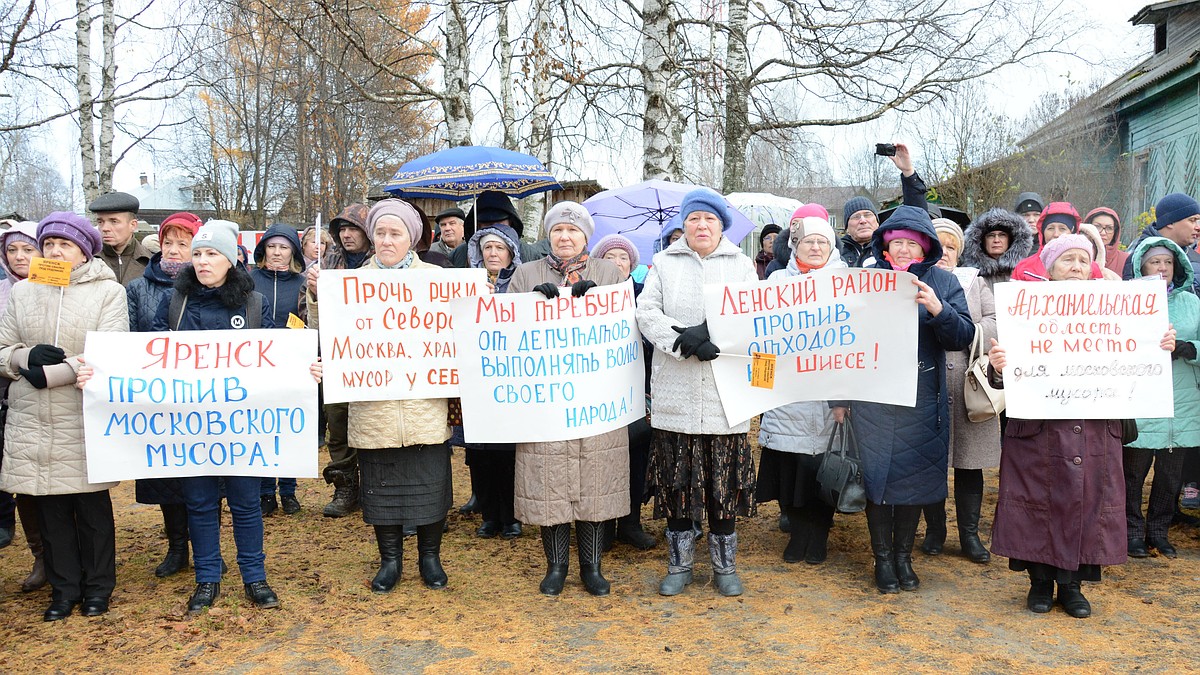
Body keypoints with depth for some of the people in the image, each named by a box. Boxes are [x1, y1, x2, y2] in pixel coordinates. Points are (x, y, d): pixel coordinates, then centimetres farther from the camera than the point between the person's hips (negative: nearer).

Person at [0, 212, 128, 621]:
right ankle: (64, 588, 24)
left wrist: (51, 374, -16)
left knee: (93, 506, 6)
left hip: (86, 421, -3)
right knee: (50, 508, 9)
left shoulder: (109, 292, -2)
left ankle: (97, 588, 22)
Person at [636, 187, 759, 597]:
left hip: (727, 393, 0)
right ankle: (679, 564, 20)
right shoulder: (664, 263, 10)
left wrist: (712, 333, -16)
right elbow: (646, 313, -1)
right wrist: (683, 341, -17)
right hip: (676, 393, 0)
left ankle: (725, 566, 20)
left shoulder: (742, 264, 12)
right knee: (677, 482, 5)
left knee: (725, 482, 5)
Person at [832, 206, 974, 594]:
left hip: (922, 404, 1)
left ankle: (903, 556, 27)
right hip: (871, 401, -1)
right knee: (877, 478, 4)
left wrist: (938, 310, -23)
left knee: (915, 479, 9)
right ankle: (882, 558, 20)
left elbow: (963, 338, -3)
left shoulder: (943, 282, 3)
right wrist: (839, 397, 3)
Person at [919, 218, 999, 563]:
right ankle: (934, 531, 22)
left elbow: (995, 322, 2)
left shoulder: (974, 281, 13)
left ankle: (970, 535, 19)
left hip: (969, 386, 2)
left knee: (969, 463, 8)